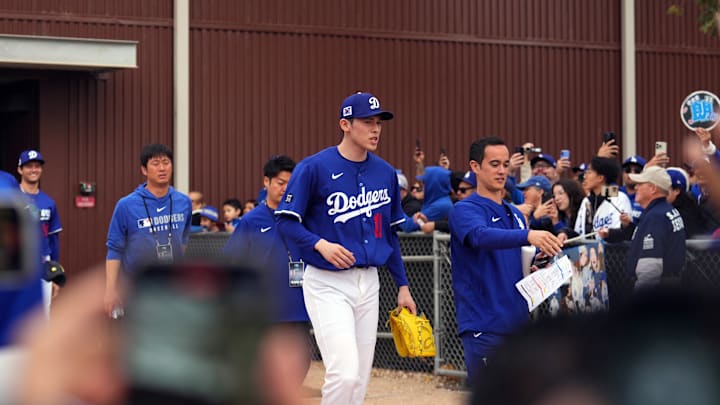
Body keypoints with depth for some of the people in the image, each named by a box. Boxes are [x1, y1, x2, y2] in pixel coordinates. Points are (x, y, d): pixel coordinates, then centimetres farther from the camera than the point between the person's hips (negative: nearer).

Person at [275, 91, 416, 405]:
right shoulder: (314, 168, -10)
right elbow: (286, 221, -8)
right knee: (344, 372, -18)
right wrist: (320, 244, -25)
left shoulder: (385, 173, 7)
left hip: (368, 283, 6)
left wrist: (402, 285, 15)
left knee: (360, 379, 9)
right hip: (327, 284, -6)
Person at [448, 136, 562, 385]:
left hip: (518, 324, 7)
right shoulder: (464, 210, -6)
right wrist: (528, 235, -44)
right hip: (484, 325, -7)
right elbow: (481, 236, -29)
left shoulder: (515, 215, 17)